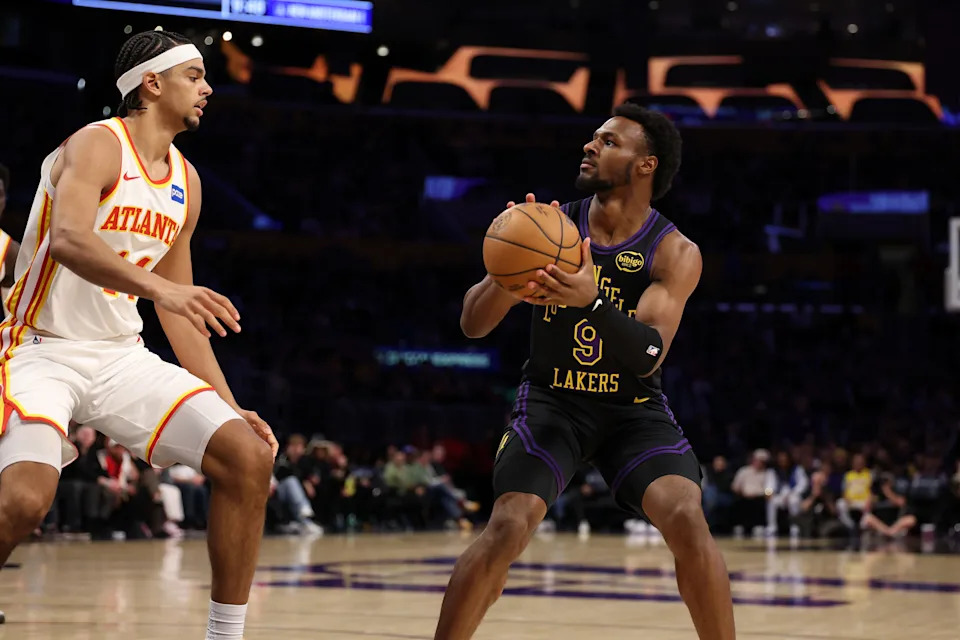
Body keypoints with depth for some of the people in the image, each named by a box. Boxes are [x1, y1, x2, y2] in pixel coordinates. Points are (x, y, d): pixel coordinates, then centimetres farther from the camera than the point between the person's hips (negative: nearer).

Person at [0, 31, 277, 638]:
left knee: (250, 458, -6)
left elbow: (178, 307, 16)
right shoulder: (99, 145, -12)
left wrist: (230, 405, 11)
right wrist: (158, 286, -46)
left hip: (122, 357, 7)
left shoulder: (185, 181, 11)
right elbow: (67, 240, -32)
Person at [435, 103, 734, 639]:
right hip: (552, 400, 0)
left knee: (687, 520, -23)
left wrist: (591, 301, -43)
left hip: (635, 409, 0)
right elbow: (473, 325, -10)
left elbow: (649, 356, -25)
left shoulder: (675, 253, -12)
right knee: (507, 529, -20)